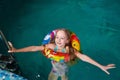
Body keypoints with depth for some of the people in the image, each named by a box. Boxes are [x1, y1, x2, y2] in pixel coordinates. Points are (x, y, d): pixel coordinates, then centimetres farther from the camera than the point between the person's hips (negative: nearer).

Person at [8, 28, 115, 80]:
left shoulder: (70, 50, -35)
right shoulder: (51, 46, -32)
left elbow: (83, 57, -45)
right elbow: (34, 48, -35)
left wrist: (101, 66, -53)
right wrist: (16, 50, -39)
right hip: (54, 71, 1)